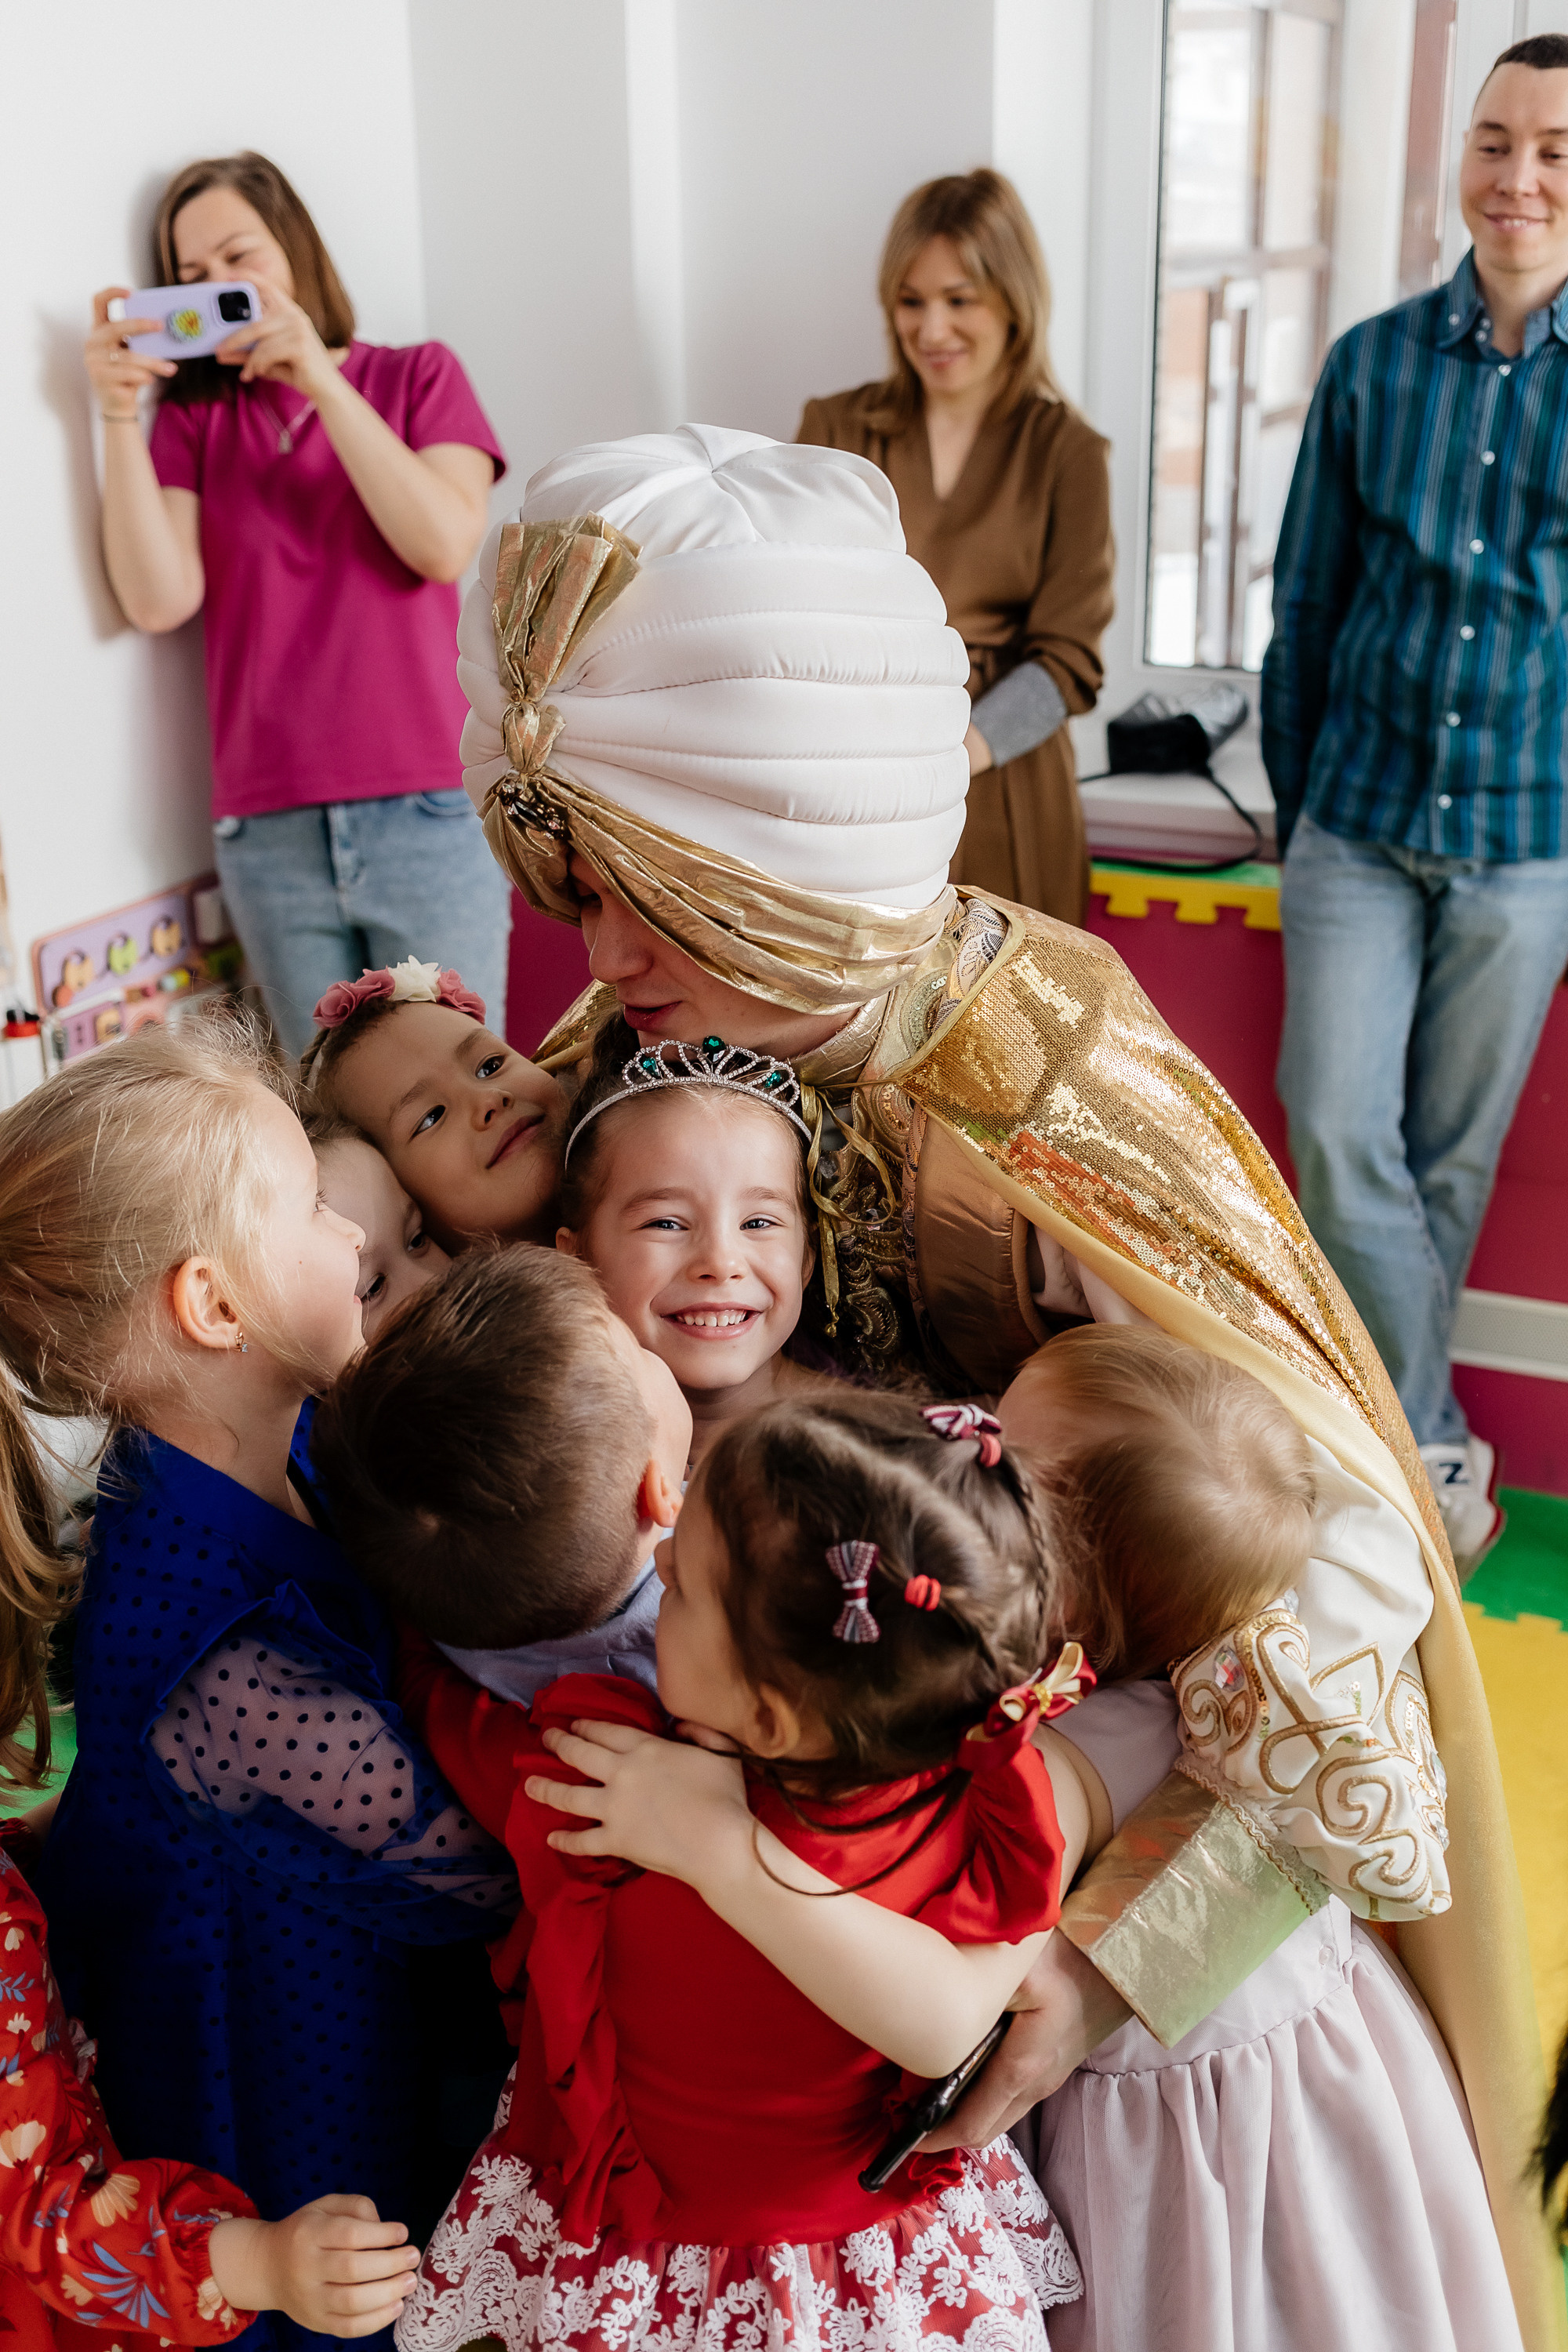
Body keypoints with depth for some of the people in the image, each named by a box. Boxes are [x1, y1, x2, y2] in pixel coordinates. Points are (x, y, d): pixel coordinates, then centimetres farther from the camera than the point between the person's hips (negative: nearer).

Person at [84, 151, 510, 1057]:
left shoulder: (419, 374, 11)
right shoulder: (191, 418, 12)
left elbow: (445, 545, -7)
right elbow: (159, 600, -3)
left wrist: (323, 380, -10)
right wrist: (119, 414, -8)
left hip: (428, 813, -1)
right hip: (269, 835, 2)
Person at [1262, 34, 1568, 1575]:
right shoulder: (1372, 364, 2)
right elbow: (1308, 603, 9)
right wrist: (1295, 804, 11)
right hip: (1360, 823, 1)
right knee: (1338, 1134, -6)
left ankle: (1397, 1439, 28)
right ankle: (1433, 1451, 9)